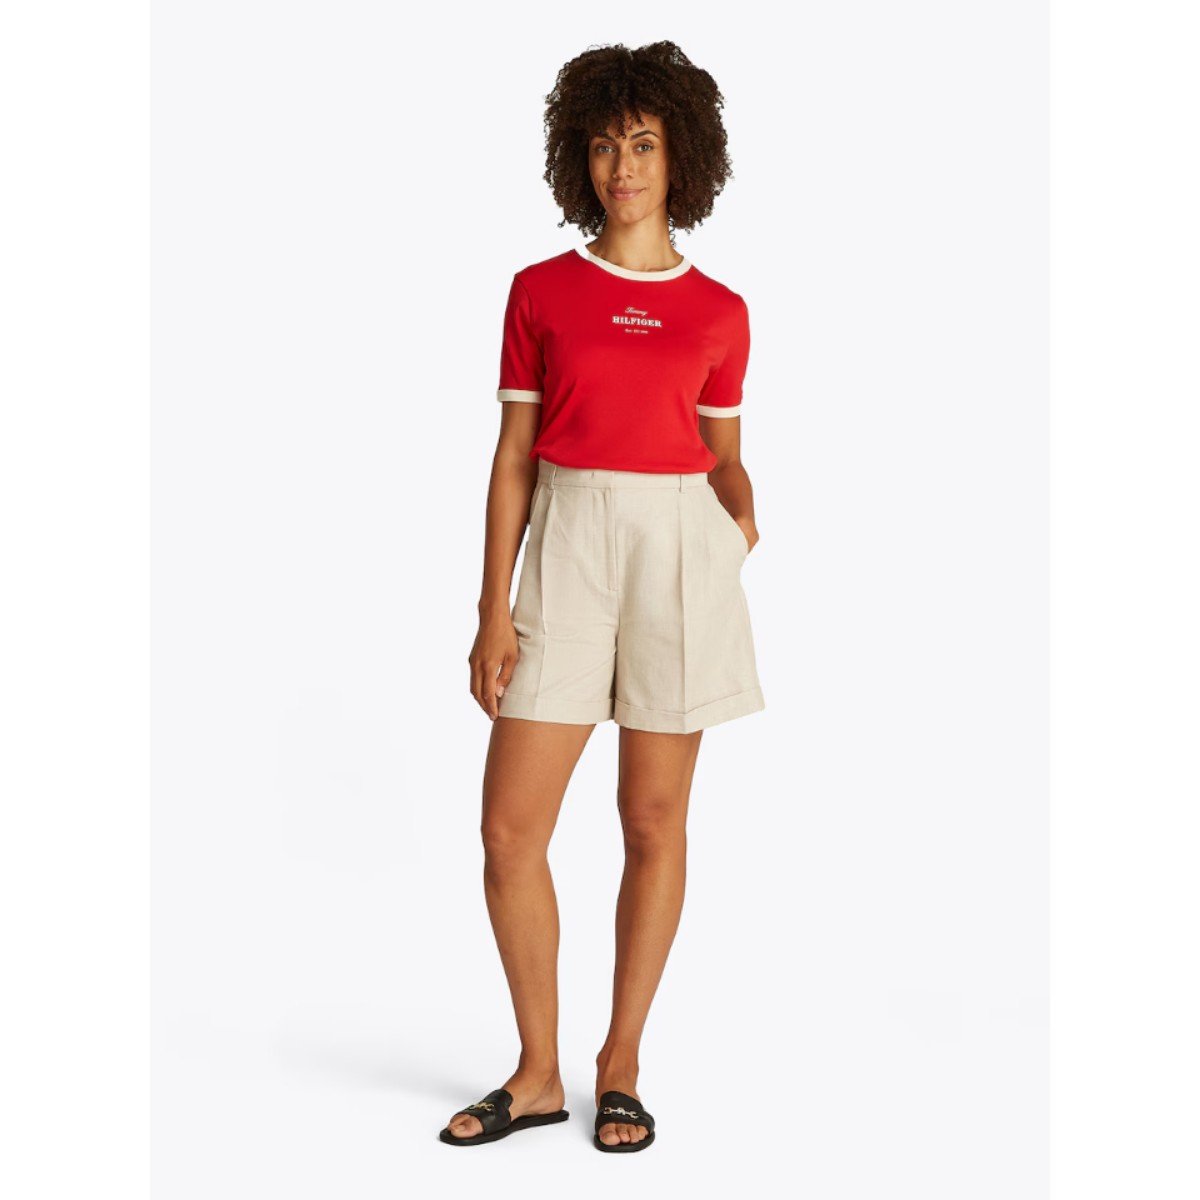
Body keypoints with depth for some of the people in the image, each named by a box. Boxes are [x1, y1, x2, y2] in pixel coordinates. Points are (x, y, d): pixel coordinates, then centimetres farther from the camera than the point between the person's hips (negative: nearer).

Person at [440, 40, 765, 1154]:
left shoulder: (719, 312, 8)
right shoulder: (541, 291, 7)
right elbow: (513, 455, 5)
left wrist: (742, 510, -9)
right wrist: (492, 609, -3)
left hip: (680, 548, 0)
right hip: (566, 549, 1)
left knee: (654, 820, 5)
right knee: (510, 825, -3)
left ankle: (620, 1066, 20)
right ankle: (538, 1073, 14)